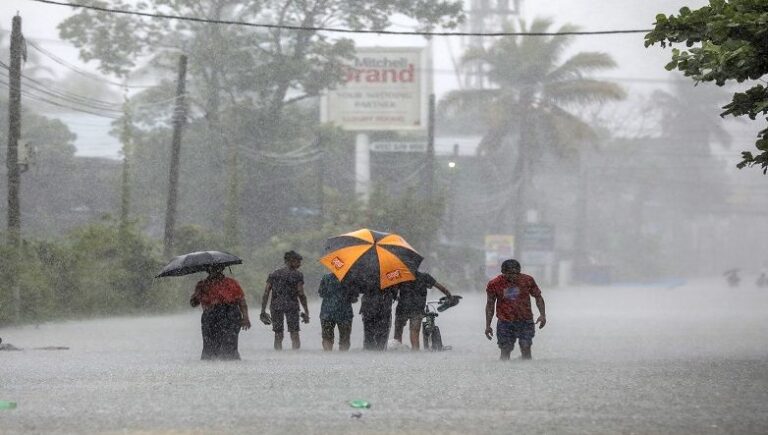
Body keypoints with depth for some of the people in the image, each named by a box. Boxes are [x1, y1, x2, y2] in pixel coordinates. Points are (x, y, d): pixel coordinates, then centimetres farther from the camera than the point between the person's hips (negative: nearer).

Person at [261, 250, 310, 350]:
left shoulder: (273, 274, 11)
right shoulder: (297, 275, -1)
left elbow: (266, 293, 6)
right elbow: (301, 295, -6)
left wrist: (263, 310, 9)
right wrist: (306, 312, -2)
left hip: (276, 307, 3)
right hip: (291, 307, -3)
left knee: (278, 335, 8)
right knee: (294, 334, 0)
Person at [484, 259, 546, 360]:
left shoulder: (527, 280, -3)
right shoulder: (494, 284, -5)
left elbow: (538, 297, 10)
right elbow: (490, 304, 7)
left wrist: (542, 315, -3)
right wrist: (488, 325, 5)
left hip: (526, 321, 0)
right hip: (505, 322, 0)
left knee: (526, 348, -10)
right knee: (505, 351, -3)